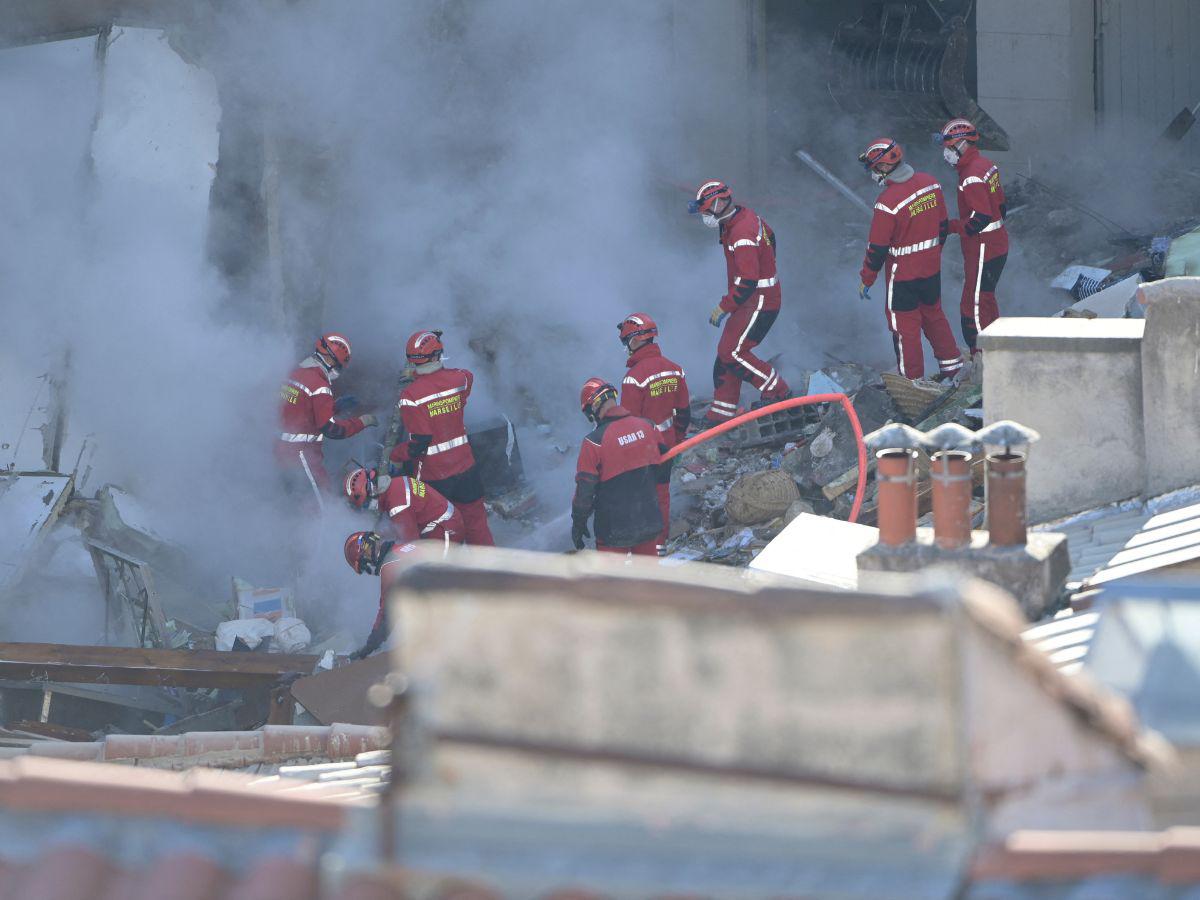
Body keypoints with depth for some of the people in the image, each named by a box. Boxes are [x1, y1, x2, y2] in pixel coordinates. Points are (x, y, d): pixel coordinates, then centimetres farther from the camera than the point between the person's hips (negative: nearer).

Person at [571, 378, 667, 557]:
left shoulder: (595, 441, -19)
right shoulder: (647, 426, -4)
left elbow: (584, 489, -14)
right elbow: (663, 466, 12)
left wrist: (578, 523, -1)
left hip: (613, 528, -5)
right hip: (648, 520, 5)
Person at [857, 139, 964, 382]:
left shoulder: (888, 202, -26)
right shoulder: (930, 183, -5)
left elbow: (877, 248, -19)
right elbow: (942, 224, 8)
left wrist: (866, 279, -6)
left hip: (903, 275, -7)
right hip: (932, 269, 7)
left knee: (905, 325, 7)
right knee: (934, 315, 24)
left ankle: (912, 379, 15)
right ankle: (953, 368, 32)